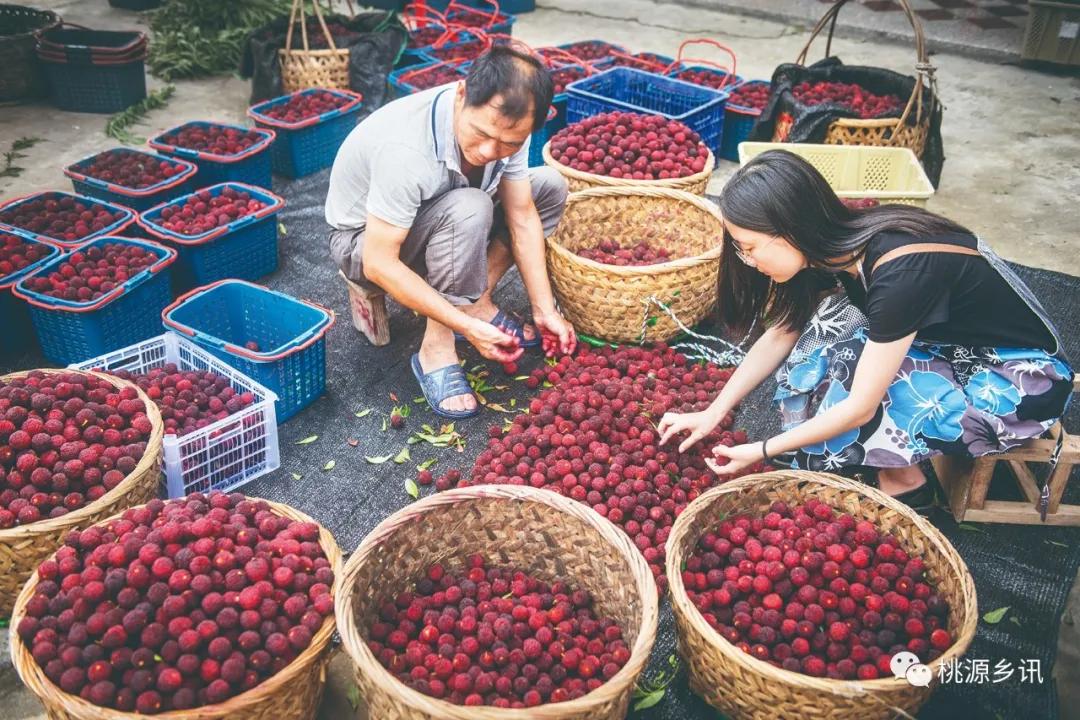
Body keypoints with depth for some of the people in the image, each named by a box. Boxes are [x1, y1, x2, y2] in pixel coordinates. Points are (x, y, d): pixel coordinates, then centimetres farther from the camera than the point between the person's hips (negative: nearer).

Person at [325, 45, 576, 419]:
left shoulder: (506, 123, -19)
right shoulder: (405, 149, -39)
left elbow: (522, 217, -10)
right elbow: (379, 265, -35)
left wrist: (544, 309, -14)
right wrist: (468, 328, -35)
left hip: (443, 224, 7)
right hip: (364, 239, -7)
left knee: (550, 185, -5)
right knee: (469, 208, -36)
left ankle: (475, 301, -5)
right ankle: (437, 349, -22)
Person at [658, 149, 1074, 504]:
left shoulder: (900, 273, -34)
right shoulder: (839, 240, -11)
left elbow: (860, 407, -28)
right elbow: (782, 333, 1)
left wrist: (762, 451, -17)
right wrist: (713, 413, -2)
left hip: (1025, 381, -8)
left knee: (841, 382, -24)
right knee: (825, 335, -9)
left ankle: (903, 480, 1)